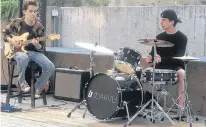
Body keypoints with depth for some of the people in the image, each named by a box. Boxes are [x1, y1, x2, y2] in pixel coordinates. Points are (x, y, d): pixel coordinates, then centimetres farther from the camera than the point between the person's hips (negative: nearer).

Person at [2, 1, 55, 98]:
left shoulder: (39, 28, 1)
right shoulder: (16, 23, -1)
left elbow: (41, 48, 3)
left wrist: (37, 45, -20)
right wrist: (11, 41, -6)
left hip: (34, 52, 3)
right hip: (18, 50, -2)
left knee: (50, 67, -21)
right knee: (23, 58, -42)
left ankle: (37, 89, 2)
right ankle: (22, 81, -11)